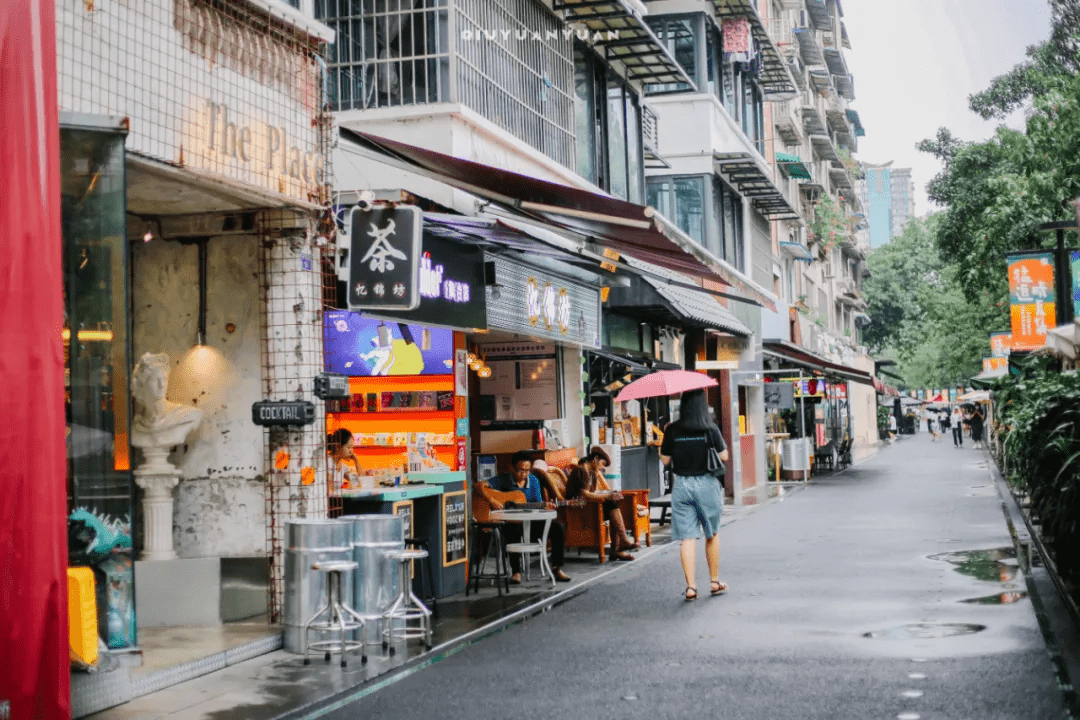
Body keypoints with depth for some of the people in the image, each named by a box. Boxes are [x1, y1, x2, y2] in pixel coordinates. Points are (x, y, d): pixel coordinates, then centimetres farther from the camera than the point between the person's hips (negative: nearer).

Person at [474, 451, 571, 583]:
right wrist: (491, 501, -28)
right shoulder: (504, 480, -6)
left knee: (558, 527, -14)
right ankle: (516, 571, -27)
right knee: (514, 528, -40)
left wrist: (545, 506, -15)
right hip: (509, 521, -4)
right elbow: (480, 485, -15)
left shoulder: (533, 481, 7)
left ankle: (556, 568, -4)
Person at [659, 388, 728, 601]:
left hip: (681, 485, 0)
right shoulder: (710, 429, -8)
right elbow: (724, 456, -1)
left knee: (687, 537, 1)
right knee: (712, 534, 15)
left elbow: (665, 460, 1)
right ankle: (714, 582, 23)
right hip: (706, 483, 0)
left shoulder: (672, 430, -5)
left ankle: (690, 586, -6)